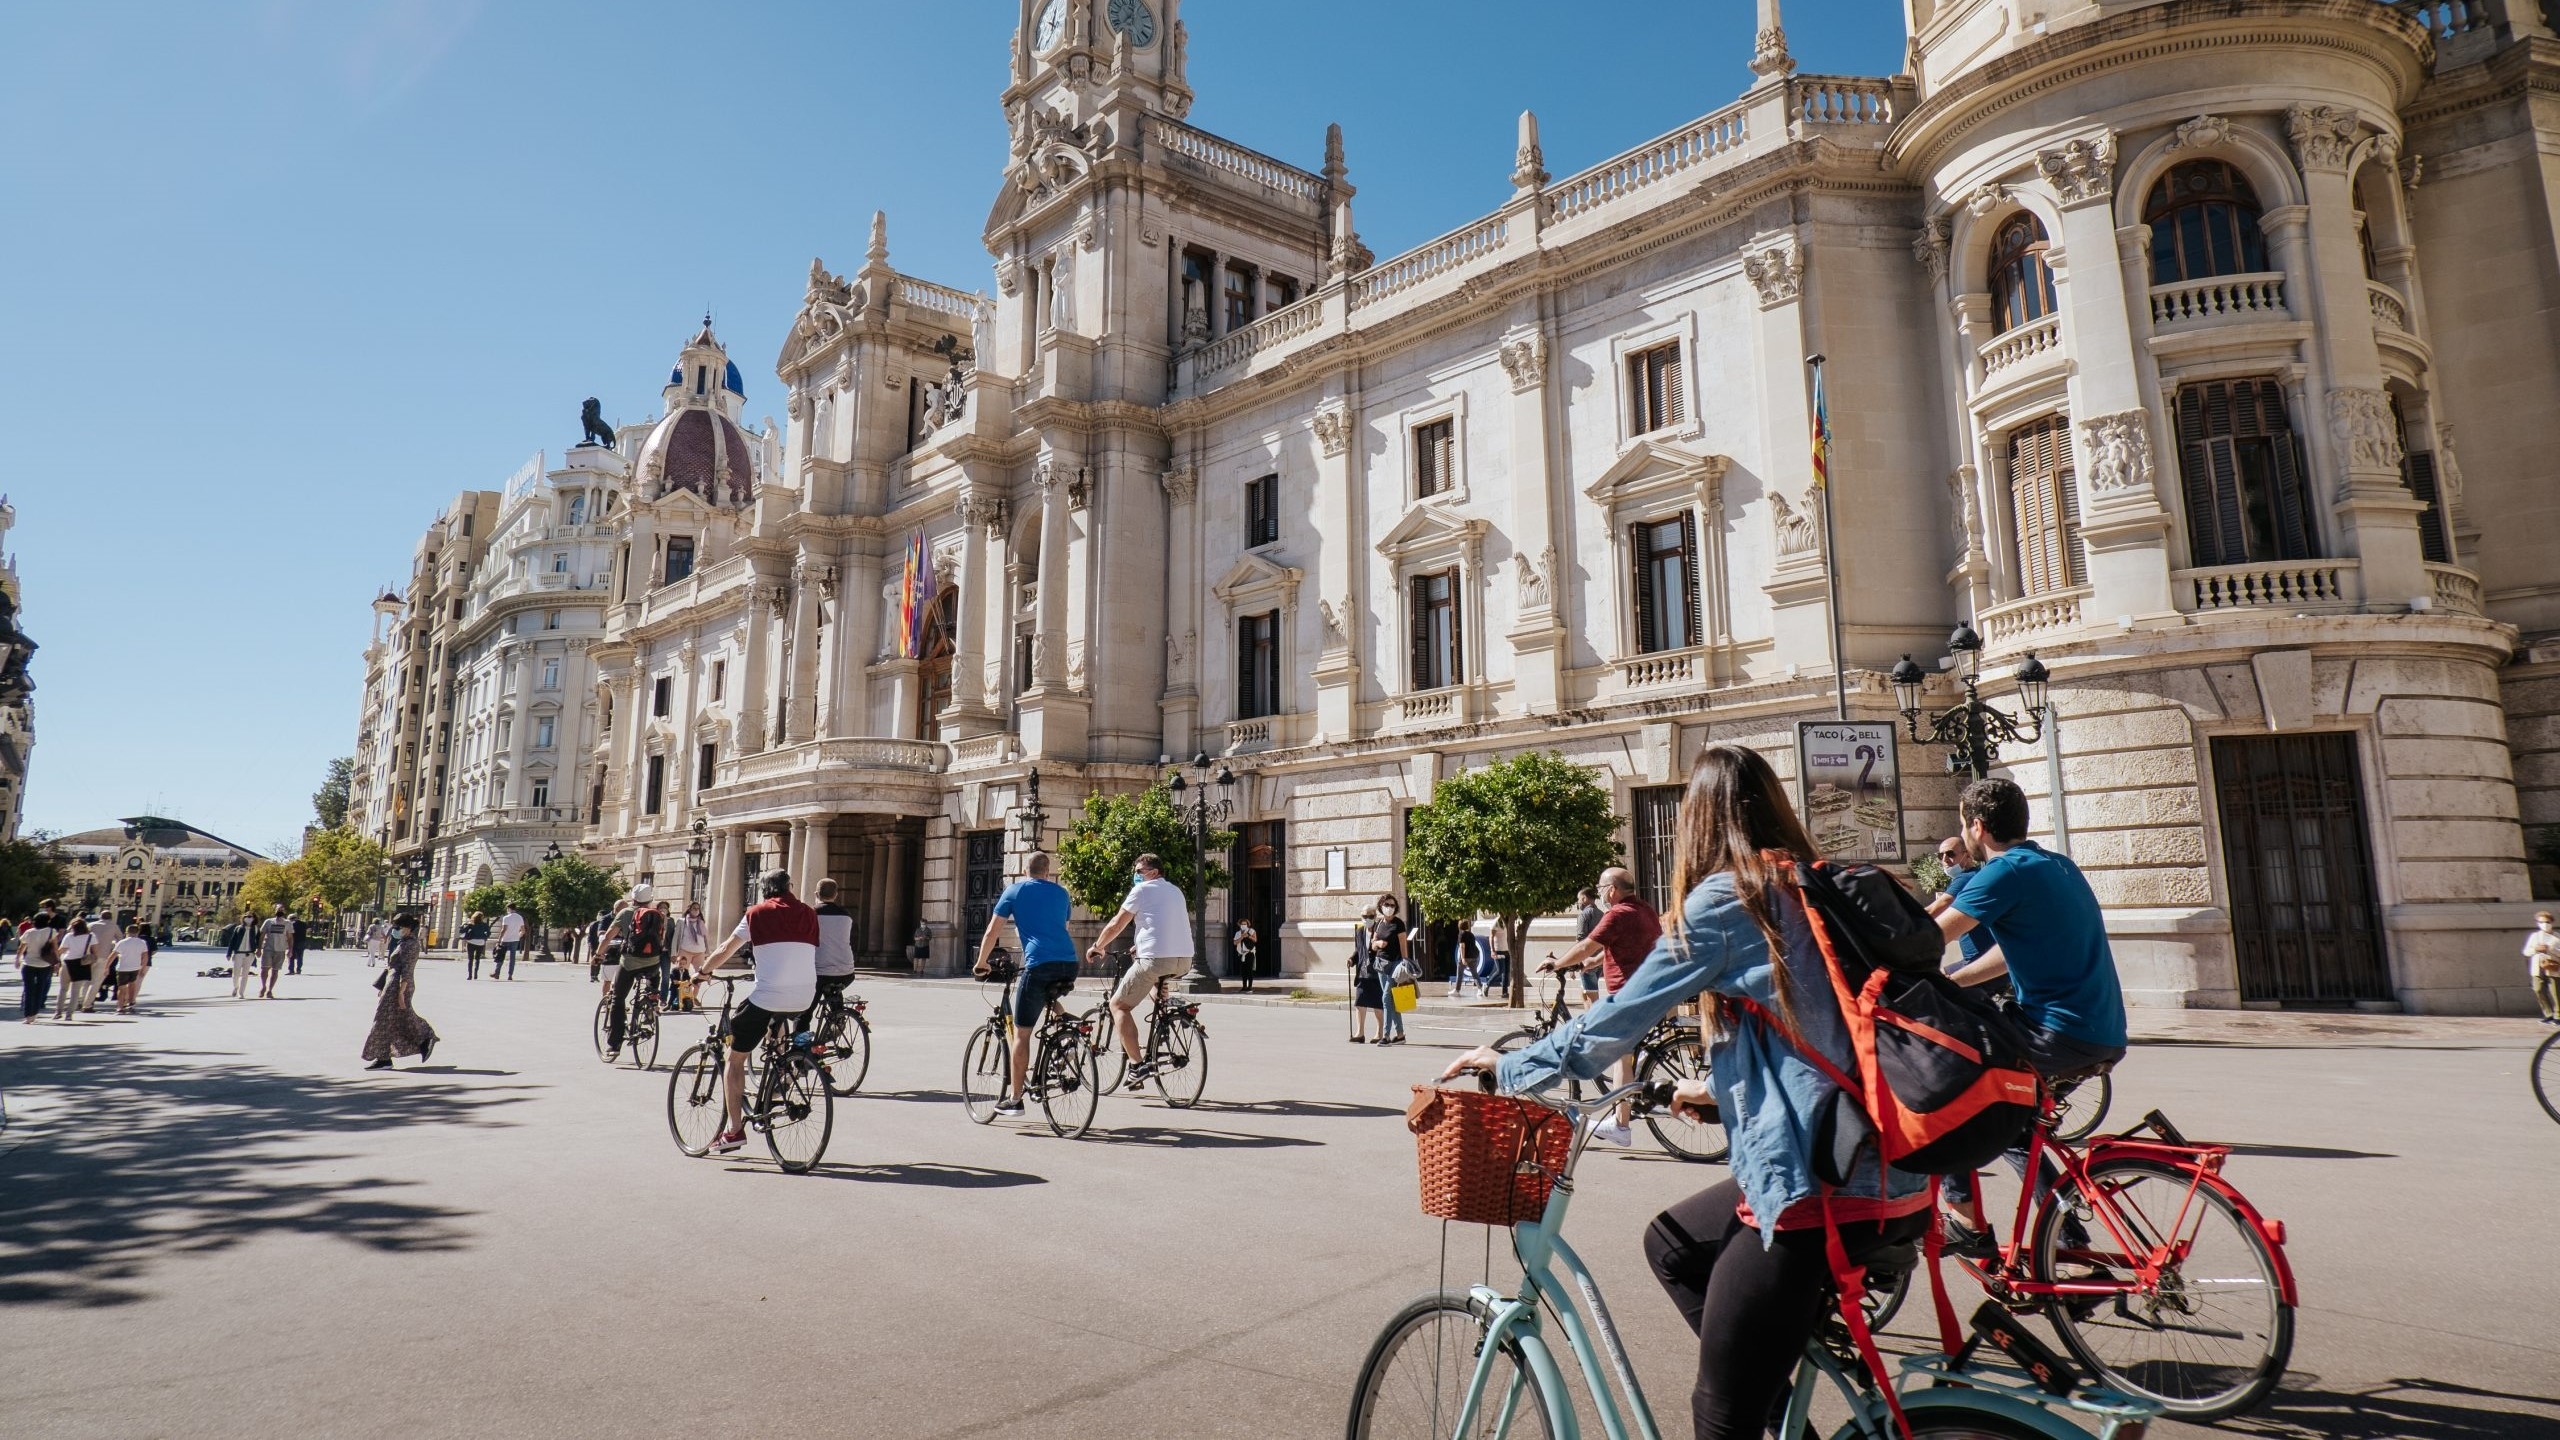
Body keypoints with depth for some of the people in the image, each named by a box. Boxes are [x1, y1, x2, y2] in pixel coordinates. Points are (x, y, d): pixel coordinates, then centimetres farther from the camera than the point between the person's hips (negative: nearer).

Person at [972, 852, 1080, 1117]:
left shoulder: (1014, 891, 12)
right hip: (1069, 965, 5)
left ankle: (1014, 1099, 4)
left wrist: (981, 963, 24)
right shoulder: (1061, 892, 22)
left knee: (1021, 1033, 3)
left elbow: (992, 931, 11)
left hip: (1039, 964, -4)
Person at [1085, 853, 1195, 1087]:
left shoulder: (1142, 890, 3)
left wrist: (1097, 947, 20)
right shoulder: (1175, 890, 23)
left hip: (1156, 958, -7)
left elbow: (1116, 925, 5)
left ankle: (1137, 1065, -8)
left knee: (1118, 1005, 5)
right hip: (1185, 960, 7)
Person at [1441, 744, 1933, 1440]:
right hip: (1885, 1167, 9)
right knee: (1673, 1240, 25)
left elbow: (1620, 1015, -8)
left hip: (1820, 1185, -9)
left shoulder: (1726, 895, -11)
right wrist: (1719, 1088, 36)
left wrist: (1509, 1065, 6)